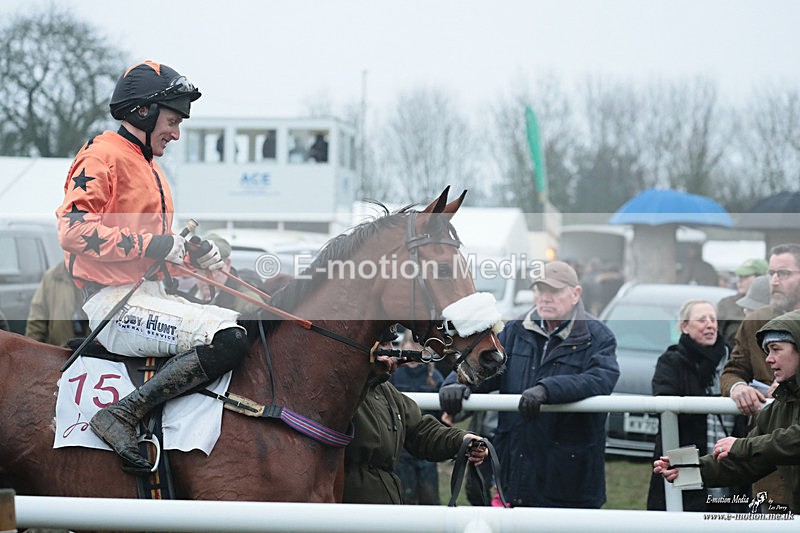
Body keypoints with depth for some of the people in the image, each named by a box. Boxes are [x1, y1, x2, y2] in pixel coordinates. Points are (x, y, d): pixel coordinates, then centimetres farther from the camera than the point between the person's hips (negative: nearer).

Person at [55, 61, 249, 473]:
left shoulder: (150, 168, 23)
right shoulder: (103, 156, -8)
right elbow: (74, 229, -21)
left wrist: (193, 253, 10)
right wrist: (153, 244, -21)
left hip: (150, 295, 10)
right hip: (115, 303, -10)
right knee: (228, 339, -25)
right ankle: (122, 416, -26)